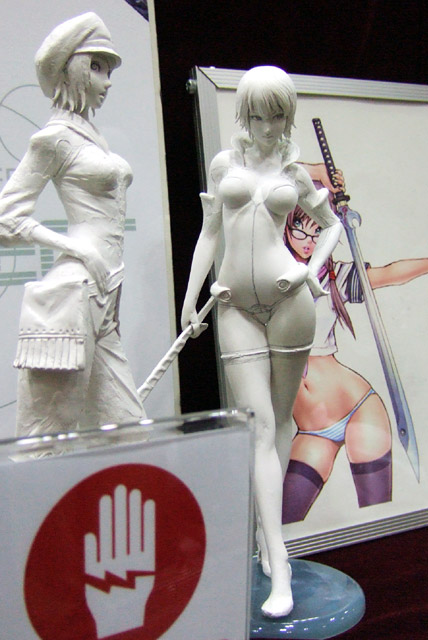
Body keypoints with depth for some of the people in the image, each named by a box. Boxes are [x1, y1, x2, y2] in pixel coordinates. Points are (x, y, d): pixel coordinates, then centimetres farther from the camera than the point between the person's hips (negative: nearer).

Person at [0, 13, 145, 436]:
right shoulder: (56, 136, -3)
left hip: (103, 295, 9)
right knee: (51, 432, -4)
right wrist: (76, 249, -11)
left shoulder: (90, 134, 20)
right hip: (74, 291, -9)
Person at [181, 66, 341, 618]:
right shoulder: (224, 162, 12)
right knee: (258, 427, -5)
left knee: (280, 421, 8)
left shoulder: (295, 172, 10)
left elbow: (332, 224, 20)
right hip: (236, 305, 0)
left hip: (287, 299, 0)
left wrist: (312, 271, 3)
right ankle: (279, 567, -5)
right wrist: (190, 299, 9)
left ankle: (266, 527, 27)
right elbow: (210, 232, 14)